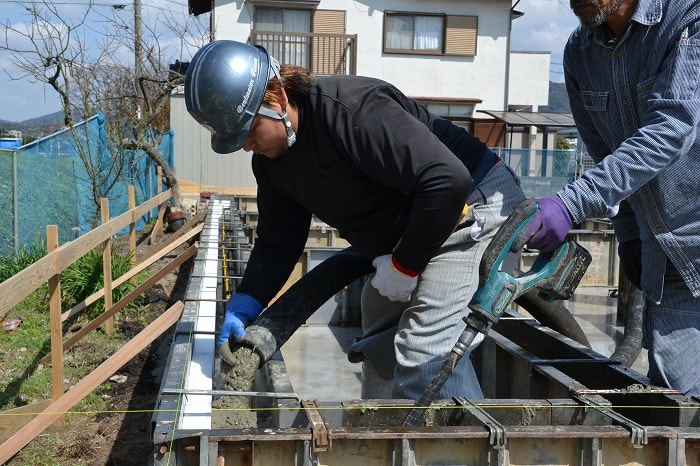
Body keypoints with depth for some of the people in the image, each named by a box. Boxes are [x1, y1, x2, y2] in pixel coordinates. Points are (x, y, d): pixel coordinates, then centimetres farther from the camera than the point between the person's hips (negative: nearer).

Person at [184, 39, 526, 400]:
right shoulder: (269, 158, 0)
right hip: (403, 241, 10)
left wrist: (404, 266, -22)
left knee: (423, 353, -20)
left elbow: (448, 179, -32)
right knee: (380, 347, 18)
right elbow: (277, 240, 8)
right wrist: (242, 307, -4)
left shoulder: (352, 110, -30)